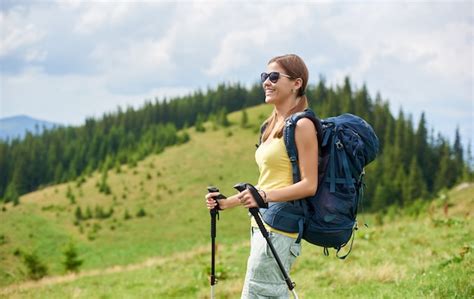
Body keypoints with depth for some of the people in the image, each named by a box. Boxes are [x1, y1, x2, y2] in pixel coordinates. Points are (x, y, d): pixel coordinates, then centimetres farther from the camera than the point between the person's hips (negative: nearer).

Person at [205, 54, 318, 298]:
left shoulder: (302, 125, -10)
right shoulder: (271, 126, 18)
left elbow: (309, 185, -15)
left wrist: (266, 195, -27)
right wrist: (226, 203, 15)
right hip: (261, 224, 9)